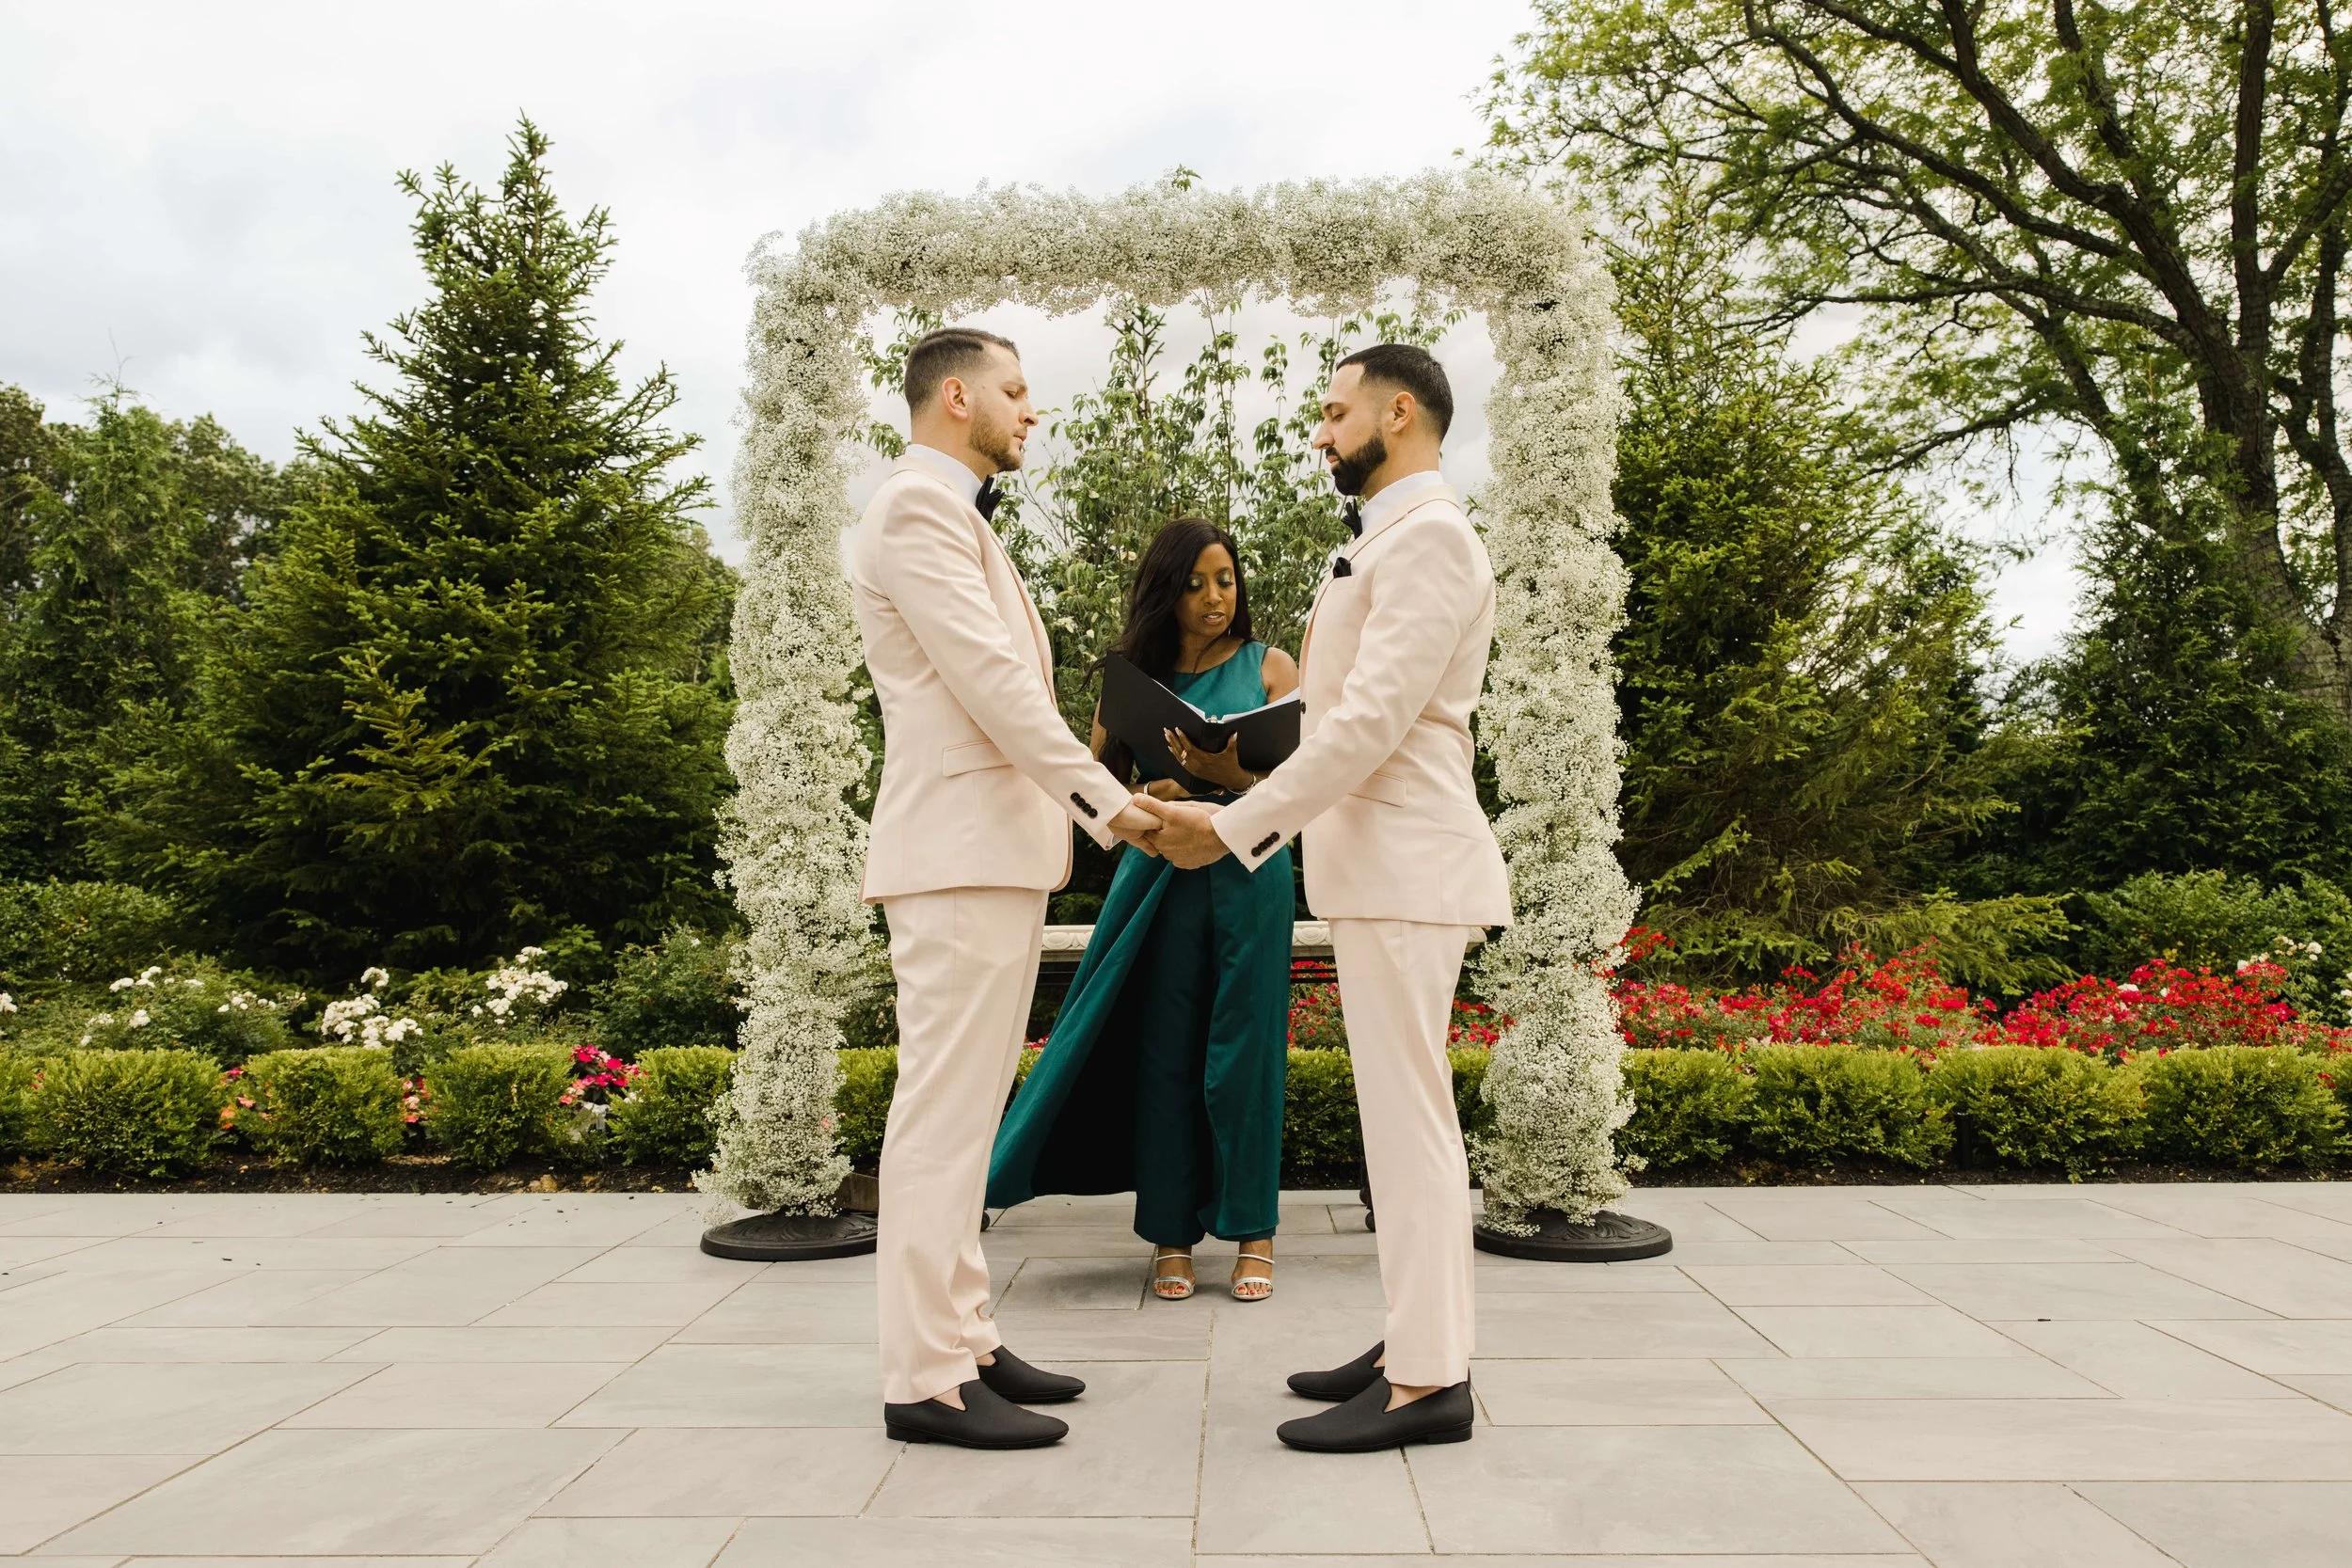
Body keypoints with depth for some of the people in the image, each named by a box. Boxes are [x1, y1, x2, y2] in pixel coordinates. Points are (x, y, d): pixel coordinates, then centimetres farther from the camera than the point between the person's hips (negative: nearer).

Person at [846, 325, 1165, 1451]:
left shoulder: (959, 521, 24)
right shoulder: (915, 506, -8)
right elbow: (990, 679, -17)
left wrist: (1099, 811, 15)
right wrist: (1108, 794, -13)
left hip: (1000, 849, 10)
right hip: (958, 852, -10)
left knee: (965, 1111, 12)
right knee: (943, 1113, -7)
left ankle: (960, 1341, 20)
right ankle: (926, 1382, -1)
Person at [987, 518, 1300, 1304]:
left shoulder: (1269, 666, 7)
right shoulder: (1136, 677, 10)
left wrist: (1229, 772, -21)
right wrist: (1160, 793, -11)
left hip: (1250, 871, -1)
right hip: (1160, 874, 1)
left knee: (1243, 1049, 0)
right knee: (1164, 1050, 1)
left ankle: (1253, 1231, 10)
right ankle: (1170, 1234, 11)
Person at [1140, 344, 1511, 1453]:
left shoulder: (1429, 536, -11)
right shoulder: (1387, 541, 20)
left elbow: (1372, 720, -19)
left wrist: (1236, 825, -17)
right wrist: (1255, 824, 16)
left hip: (1405, 868, -10)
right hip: (1375, 867, 10)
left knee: (1407, 1114, -7)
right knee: (1401, 1112, 12)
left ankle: (1428, 1381, 0)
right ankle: (1416, 1339, 21)